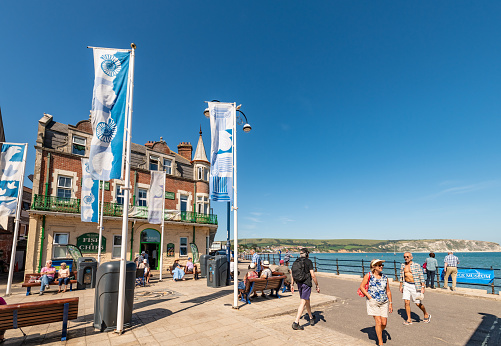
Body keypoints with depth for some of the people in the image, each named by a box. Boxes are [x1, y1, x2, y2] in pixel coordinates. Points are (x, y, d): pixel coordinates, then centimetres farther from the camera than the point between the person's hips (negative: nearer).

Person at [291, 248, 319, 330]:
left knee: (307, 301, 22)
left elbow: (292, 274, 9)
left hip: (299, 283, 7)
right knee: (303, 303, -7)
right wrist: (317, 286, -6)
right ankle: (296, 323, -12)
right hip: (306, 284, -7)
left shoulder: (296, 261, 7)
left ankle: (311, 318, 37)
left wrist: (292, 285, 15)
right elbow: (313, 275, -14)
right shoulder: (308, 261, -10)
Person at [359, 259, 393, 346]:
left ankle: (378, 333, 33)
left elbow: (388, 291, 14)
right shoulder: (368, 275, -4)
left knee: (384, 323, 1)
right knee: (378, 322, -7)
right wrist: (369, 297, -8)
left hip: (384, 303, 4)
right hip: (373, 302, -3)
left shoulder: (385, 277, 7)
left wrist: (390, 303, 9)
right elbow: (361, 287, -1)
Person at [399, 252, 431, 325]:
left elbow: (421, 277, -5)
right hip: (406, 285, 3)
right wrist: (401, 286, 15)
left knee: (418, 303, 5)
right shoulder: (403, 266, 7)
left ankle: (426, 315, 34)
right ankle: (409, 320, 8)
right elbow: (401, 277, 15)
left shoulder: (417, 265, -6)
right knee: (406, 302, -4)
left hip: (415, 286, -3)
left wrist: (422, 287, -10)